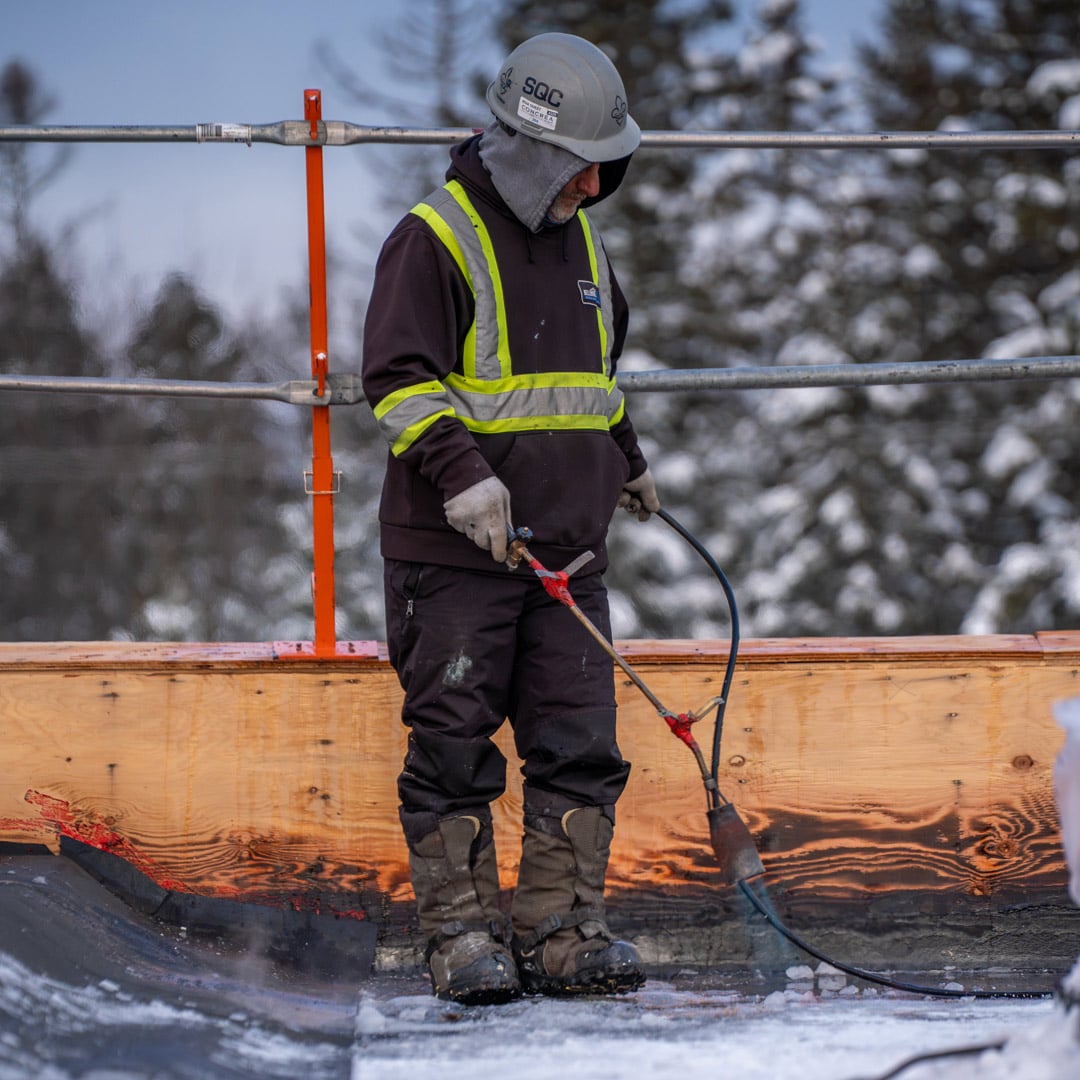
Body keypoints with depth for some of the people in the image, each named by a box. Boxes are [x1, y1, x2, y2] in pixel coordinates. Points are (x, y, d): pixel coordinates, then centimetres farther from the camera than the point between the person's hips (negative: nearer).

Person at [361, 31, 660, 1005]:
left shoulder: (580, 242, 16)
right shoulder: (434, 240, -8)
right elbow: (400, 380, -14)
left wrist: (625, 460, 39)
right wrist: (459, 469, -25)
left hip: (568, 549, 7)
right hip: (453, 550, -7)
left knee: (580, 745, 2)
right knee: (455, 746, -2)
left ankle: (561, 931, 7)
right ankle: (461, 934, 4)